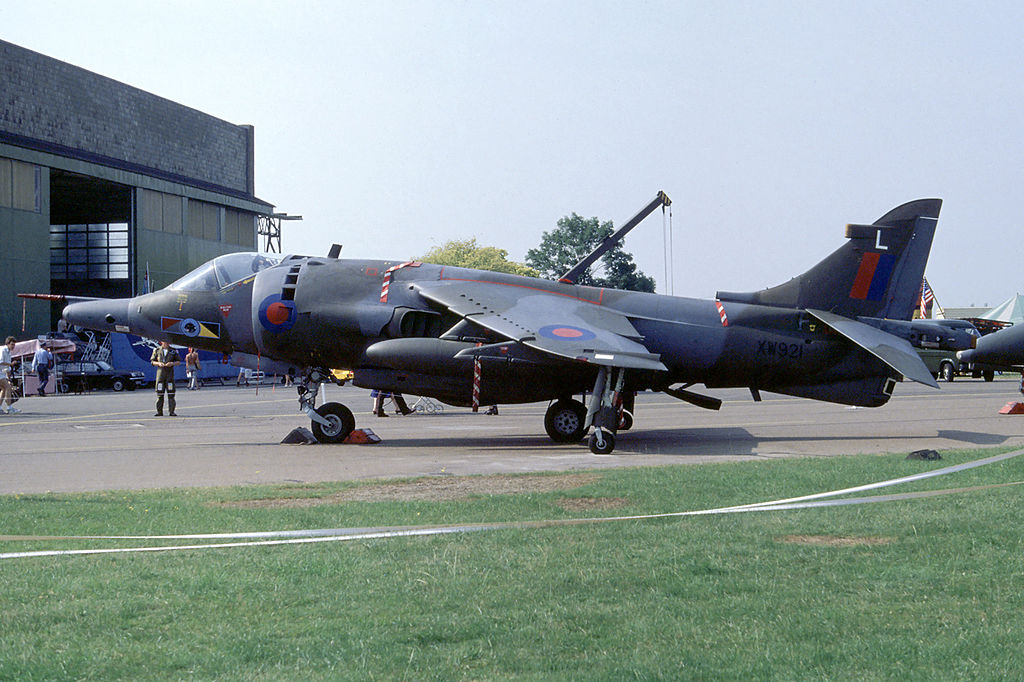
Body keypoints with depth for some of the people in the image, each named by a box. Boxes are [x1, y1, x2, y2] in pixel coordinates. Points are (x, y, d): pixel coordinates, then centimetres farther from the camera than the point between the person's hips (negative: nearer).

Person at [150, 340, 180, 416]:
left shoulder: (173, 351, 7)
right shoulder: (157, 350, 8)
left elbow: (179, 362, 9)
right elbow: (152, 361, 9)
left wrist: (172, 363, -11)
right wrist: (159, 363, -11)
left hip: (170, 373, 0)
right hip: (160, 372, 0)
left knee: (171, 393, -4)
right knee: (160, 393, 0)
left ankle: (171, 412, -1)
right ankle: (159, 412, 5)